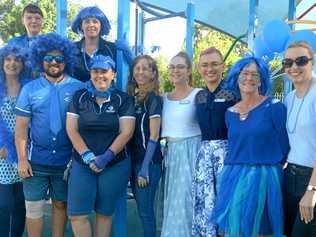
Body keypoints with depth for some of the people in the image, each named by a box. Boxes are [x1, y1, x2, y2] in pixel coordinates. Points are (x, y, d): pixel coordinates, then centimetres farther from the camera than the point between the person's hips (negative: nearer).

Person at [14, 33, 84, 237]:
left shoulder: (78, 88, -3)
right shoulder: (30, 89, 0)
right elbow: (21, 127, 0)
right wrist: (22, 159, -5)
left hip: (66, 161, 0)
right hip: (36, 160, 1)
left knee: (61, 204, 14)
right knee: (34, 207, 7)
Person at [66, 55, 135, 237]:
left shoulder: (123, 99, 0)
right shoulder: (79, 97, 5)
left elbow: (126, 132, -7)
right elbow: (72, 129, 0)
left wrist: (106, 157, -16)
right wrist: (87, 156, -12)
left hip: (115, 165, -1)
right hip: (82, 164, 2)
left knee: (105, 213, 8)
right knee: (76, 214, -2)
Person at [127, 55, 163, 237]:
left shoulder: (154, 99, -10)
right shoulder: (132, 97, 11)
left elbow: (154, 136, -14)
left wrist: (145, 168, -16)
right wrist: (135, 164, 8)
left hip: (149, 161, -7)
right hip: (134, 159, 7)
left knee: (145, 210, 0)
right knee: (142, 207, 15)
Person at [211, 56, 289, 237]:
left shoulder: (274, 107, -7)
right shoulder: (230, 113, 8)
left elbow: (284, 146, -4)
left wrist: (267, 167, 4)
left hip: (262, 177, -4)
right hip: (232, 178, 5)